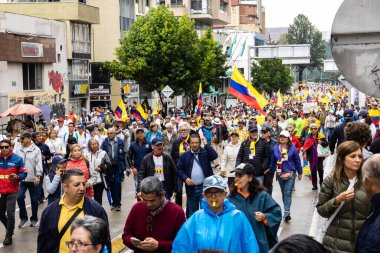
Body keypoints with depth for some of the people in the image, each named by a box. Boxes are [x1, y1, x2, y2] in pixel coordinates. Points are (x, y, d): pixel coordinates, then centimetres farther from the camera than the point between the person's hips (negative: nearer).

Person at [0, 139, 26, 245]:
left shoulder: (17, 159, -8)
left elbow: (23, 173, -4)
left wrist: (16, 177, -23)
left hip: (12, 191, -4)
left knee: (10, 213, -5)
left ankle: (9, 235, 9)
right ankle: (9, 229, 38)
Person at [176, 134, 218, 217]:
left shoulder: (205, 152, 1)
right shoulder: (185, 155, 5)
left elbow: (214, 156, -18)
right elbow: (179, 169, 7)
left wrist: (206, 144, -14)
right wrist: (185, 178, -8)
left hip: (204, 187, -2)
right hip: (191, 188, 2)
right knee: (192, 211, 12)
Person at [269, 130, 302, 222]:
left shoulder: (292, 148, -3)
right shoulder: (275, 149, 3)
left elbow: (297, 161, 2)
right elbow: (272, 161, 9)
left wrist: (300, 173, 5)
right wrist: (271, 170, 7)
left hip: (290, 174, -3)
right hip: (280, 174, 4)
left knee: (287, 193, -12)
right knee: (283, 193, 13)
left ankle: (286, 213, -16)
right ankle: (287, 212, 25)